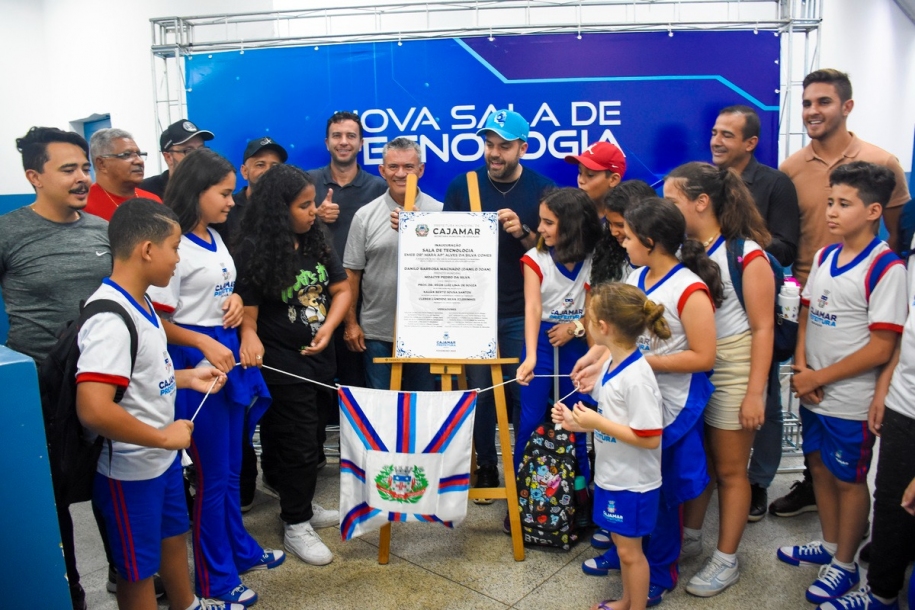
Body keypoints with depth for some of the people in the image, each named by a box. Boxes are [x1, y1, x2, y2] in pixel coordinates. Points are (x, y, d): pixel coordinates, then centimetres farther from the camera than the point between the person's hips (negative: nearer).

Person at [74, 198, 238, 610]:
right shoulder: (111, 319, -28)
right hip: (130, 471, -9)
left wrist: (187, 378, 7)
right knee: (139, 567, 12)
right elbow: (93, 409, -35)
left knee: (174, 534, 27)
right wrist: (163, 437, -26)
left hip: (162, 456, 9)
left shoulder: (140, 302, 2)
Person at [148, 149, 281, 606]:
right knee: (213, 473, 4)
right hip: (196, 361, -8)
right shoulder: (176, 246, -17)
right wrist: (205, 344, -25)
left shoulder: (215, 238, 9)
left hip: (228, 352, 8)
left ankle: (240, 549, 38)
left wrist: (235, 300, 1)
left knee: (230, 466, 20)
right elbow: (158, 322, -17)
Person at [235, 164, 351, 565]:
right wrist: (250, 340, -33)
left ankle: (301, 504, 38)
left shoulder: (316, 243, 4)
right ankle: (296, 526, 20)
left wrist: (327, 328, -9)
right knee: (298, 444, 2)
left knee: (309, 438, 18)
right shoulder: (254, 252, -12)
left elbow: (342, 289, 6)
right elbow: (247, 314, -14)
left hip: (320, 358, 6)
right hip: (282, 365, -6)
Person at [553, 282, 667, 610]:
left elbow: (649, 438, -27)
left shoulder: (636, 377, -28)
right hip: (612, 476, 9)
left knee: (630, 550, 9)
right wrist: (575, 423, 1)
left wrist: (596, 423, -24)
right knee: (622, 545, 23)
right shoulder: (611, 365, 1)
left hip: (633, 483, -9)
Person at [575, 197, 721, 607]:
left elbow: (703, 357, -20)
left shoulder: (690, 289, -21)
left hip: (669, 406, -6)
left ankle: (660, 573, 31)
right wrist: (597, 356, -10)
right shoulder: (636, 277, 2)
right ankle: (624, 552, 41)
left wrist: (641, 362, -22)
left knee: (659, 488, 10)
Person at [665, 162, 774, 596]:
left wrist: (755, 393, -14)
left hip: (731, 372, -4)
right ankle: (689, 537, 38)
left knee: (729, 469, 10)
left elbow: (762, 328, -12)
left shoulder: (746, 254, -14)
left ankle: (726, 560, 26)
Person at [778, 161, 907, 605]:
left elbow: (881, 348, -19)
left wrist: (819, 377, -14)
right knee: (820, 467, 20)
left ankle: (845, 565, 29)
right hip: (813, 392, 6)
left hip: (851, 400, -6)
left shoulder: (885, 268, -17)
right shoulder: (823, 257, 4)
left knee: (848, 479, 10)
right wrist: (801, 368, -5)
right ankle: (829, 545, 41)